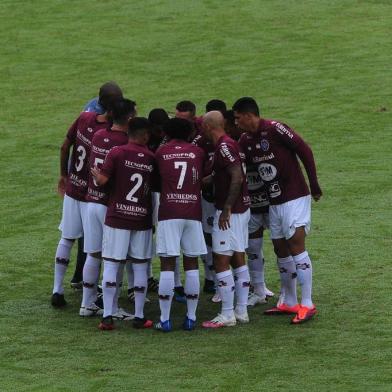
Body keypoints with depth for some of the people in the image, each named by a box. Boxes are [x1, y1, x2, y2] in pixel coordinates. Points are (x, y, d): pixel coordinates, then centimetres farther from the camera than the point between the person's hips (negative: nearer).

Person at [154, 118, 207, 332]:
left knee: (167, 265, -2)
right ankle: (191, 318, 8)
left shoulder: (161, 152, 5)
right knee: (191, 264, 8)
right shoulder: (198, 152, 8)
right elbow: (204, 181, 12)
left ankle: (165, 319, -4)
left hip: (169, 213, -1)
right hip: (193, 212, 1)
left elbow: (156, 180, 11)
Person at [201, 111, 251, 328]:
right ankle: (241, 311, 17)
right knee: (238, 260, 13)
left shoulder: (224, 146, -17)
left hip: (230, 212, -10)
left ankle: (227, 315, -5)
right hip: (241, 209, 10)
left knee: (221, 262, -6)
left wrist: (227, 209, -22)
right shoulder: (230, 144, 12)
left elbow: (237, 177, -25)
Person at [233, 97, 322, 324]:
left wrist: (314, 185, -12)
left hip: (295, 197, -8)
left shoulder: (275, 130, -15)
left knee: (296, 245, -13)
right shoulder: (247, 141, 8)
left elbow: (304, 150, -14)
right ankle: (289, 302, 19)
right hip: (274, 201, 8)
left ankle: (307, 305, -14)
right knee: (281, 250, 10)